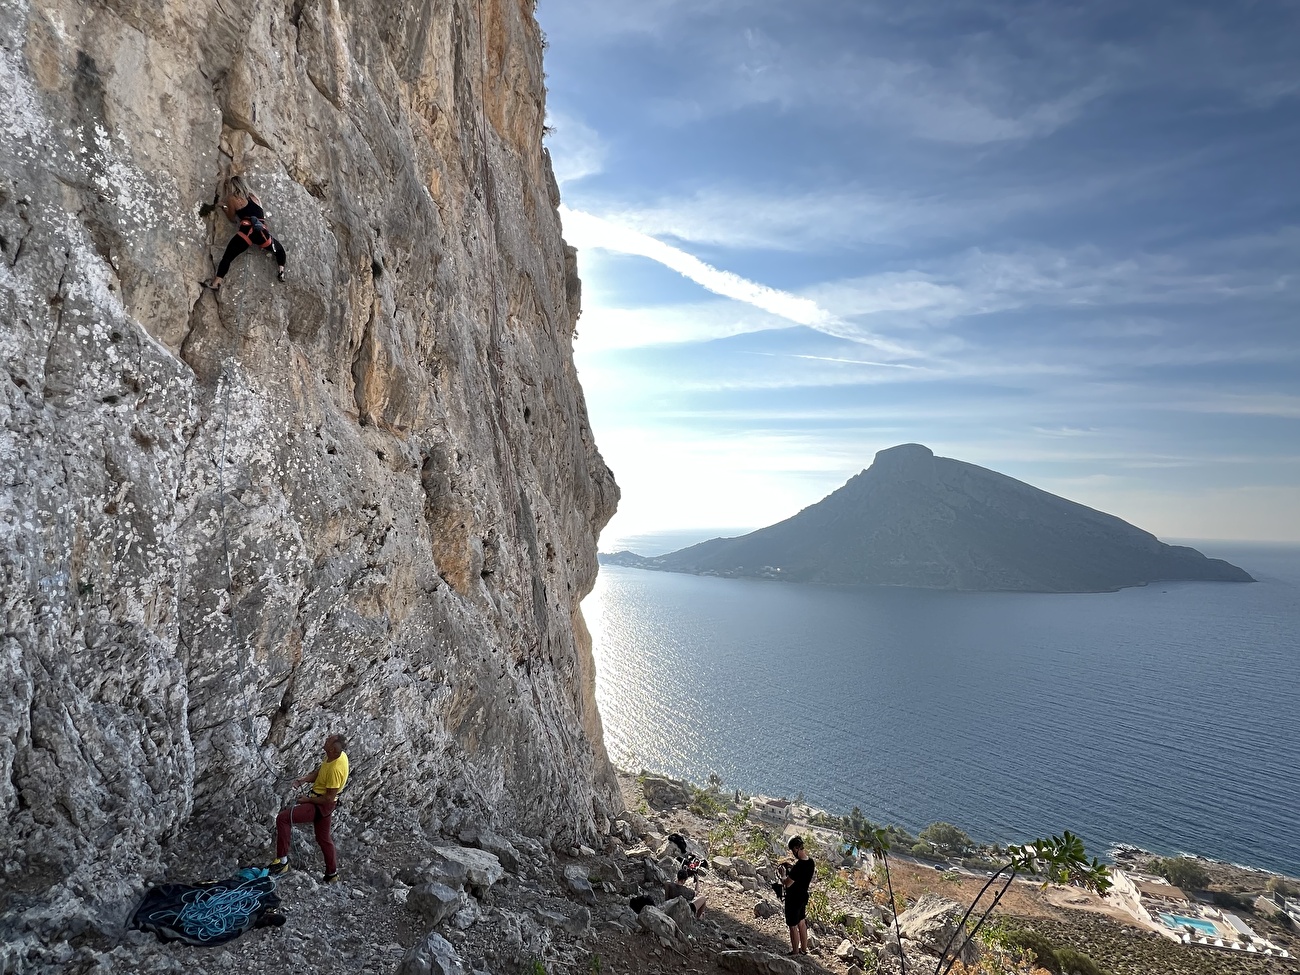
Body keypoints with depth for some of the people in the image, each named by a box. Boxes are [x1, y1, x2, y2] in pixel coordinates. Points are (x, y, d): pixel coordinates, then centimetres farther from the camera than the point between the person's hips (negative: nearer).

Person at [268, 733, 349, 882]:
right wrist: (305, 779, -6)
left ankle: (282, 860, -4)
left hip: (322, 805, -10)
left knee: (282, 818, -13)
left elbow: (329, 798, -24)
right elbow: (320, 771, 10)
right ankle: (332, 873, 38)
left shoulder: (335, 769, -32)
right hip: (324, 804, 10)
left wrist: (308, 800, -12)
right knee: (323, 838, 23)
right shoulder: (338, 755, -6)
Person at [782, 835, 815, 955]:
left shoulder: (798, 866, -33)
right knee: (801, 922, 25)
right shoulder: (811, 862, -8)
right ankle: (804, 948, 40)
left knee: (793, 926, 11)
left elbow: (787, 884, -25)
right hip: (804, 896, 8)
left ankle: (795, 952, 26)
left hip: (793, 899, -8)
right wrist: (792, 867, 6)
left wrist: (783, 875, -8)